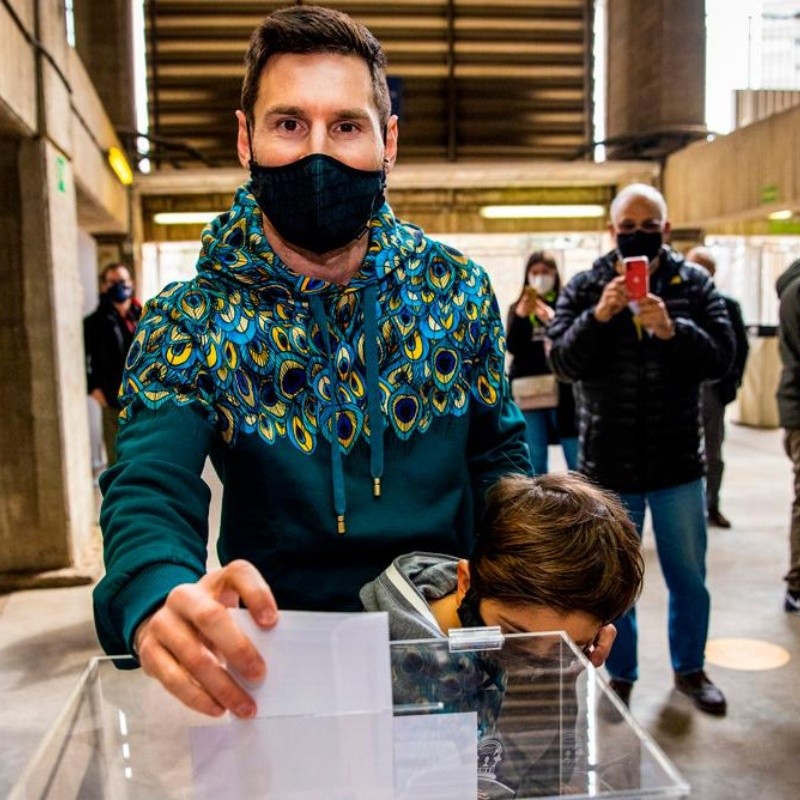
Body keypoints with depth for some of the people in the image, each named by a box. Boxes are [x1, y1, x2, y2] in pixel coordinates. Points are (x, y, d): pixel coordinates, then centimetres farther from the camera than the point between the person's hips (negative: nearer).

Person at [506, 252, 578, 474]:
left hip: (562, 389, -2)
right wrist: (520, 316, -14)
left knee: (576, 458, -4)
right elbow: (513, 348, 0)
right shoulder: (518, 307, 13)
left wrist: (551, 319, -21)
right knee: (535, 460, 6)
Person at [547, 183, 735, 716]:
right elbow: (564, 362, -11)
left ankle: (690, 668, 37)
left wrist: (671, 329, -26)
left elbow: (721, 357, -9)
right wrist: (599, 316, -26)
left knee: (689, 577, 15)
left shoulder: (694, 284, 0)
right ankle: (621, 677, 31)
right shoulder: (585, 288, -2)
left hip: (678, 464, 1)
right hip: (609, 466, -1)